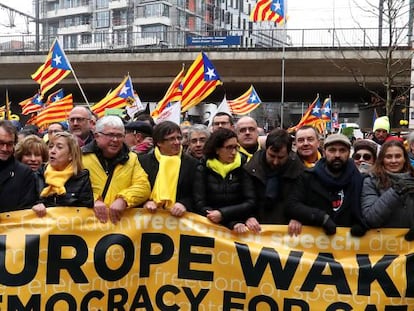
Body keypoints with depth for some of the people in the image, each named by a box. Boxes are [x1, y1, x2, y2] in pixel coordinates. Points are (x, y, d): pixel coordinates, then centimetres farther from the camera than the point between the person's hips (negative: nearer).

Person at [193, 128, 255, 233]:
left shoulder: (243, 167, 3)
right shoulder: (203, 169, 2)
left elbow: (250, 203, 0)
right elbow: (200, 205, -4)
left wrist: (223, 213, -12)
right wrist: (231, 223, -13)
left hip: (240, 227, 0)